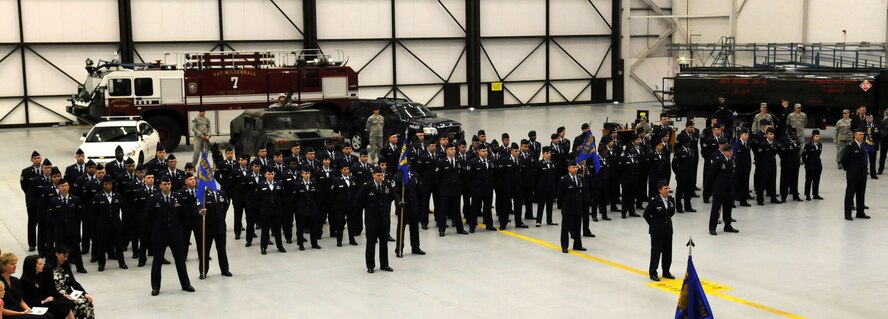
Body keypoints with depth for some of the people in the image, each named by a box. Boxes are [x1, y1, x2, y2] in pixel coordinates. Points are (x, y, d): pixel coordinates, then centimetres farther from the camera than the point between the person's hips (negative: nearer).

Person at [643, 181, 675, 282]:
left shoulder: (671, 199, -1)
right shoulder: (654, 201, -17)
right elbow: (646, 214, -9)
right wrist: (653, 224, -1)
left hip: (668, 229, 5)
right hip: (657, 231, -5)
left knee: (668, 251, 11)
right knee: (656, 251, 2)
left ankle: (666, 272, 24)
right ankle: (653, 273, 11)